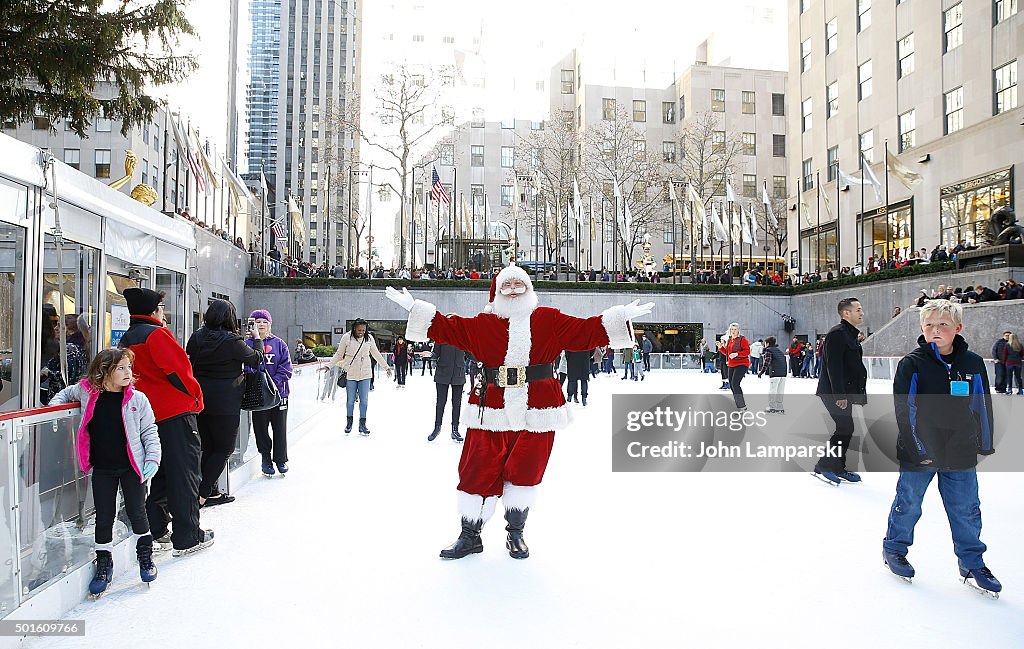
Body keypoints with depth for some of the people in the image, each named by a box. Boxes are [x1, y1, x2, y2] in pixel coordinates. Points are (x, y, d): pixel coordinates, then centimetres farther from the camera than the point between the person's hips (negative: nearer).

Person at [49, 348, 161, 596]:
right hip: (102, 469, 2)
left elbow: (149, 431, -2)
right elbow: (68, 392, 21)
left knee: (137, 512, 6)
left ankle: (145, 556, 25)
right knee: (104, 516, 8)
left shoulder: (137, 399, -8)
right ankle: (104, 562, 24)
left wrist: (152, 458, -10)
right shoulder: (88, 393, -4)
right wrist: (54, 403, 2)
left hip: (132, 466, -1)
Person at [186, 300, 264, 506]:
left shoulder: (196, 337, 1)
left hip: (199, 401, 6)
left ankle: (212, 492, 23)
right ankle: (202, 495, 1)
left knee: (207, 448, 15)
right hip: (225, 403, -6)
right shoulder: (232, 341, -15)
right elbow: (256, 359, -1)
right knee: (224, 448, 6)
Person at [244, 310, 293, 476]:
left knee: (280, 427, 8)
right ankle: (266, 459, 23)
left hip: (279, 392, 1)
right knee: (261, 428, 7)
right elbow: (246, 368, -6)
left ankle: (281, 459, 21)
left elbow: (286, 369, -2)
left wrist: (274, 382, -14)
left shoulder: (279, 344, 4)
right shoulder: (247, 344, 0)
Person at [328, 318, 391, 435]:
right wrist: (329, 366, -2)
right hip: (350, 373, -2)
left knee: (364, 400, 3)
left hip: (365, 373, 2)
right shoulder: (346, 337, -8)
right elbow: (339, 354, 2)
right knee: (350, 400, 7)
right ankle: (349, 422, 25)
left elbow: (376, 354, 11)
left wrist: (386, 367, 15)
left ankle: (362, 424, 13)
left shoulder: (369, 338, 0)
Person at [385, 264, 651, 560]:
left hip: (536, 412, 0)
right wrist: (413, 307, 0)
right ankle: (470, 536, 23)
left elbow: (586, 332, 3)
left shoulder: (549, 320, 6)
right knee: (479, 472, 2)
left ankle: (515, 534, 28)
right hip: (492, 410, 0)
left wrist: (622, 316, -3)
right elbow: (448, 328, 5)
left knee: (524, 473, 3)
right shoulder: (483, 324, 6)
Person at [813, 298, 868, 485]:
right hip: (833, 392, -10)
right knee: (845, 427, -10)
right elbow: (834, 366, -22)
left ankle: (838, 468, 22)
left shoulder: (851, 335, 17)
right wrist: (840, 395, -25)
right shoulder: (837, 334, -15)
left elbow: (855, 366, 22)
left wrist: (860, 393, 20)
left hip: (845, 392, 10)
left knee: (846, 428, 12)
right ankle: (823, 466, 0)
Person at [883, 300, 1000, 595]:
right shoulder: (912, 364, -10)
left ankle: (972, 563, 27)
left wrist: (986, 444, 11)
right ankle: (894, 549, 29)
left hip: (961, 454, 3)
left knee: (966, 510, 11)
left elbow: (983, 406, 9)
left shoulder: (973, 364, 1)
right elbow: (905, 409, -11)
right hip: (919, 453, -3)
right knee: (908, 504, 10)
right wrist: (917, 446, -15)